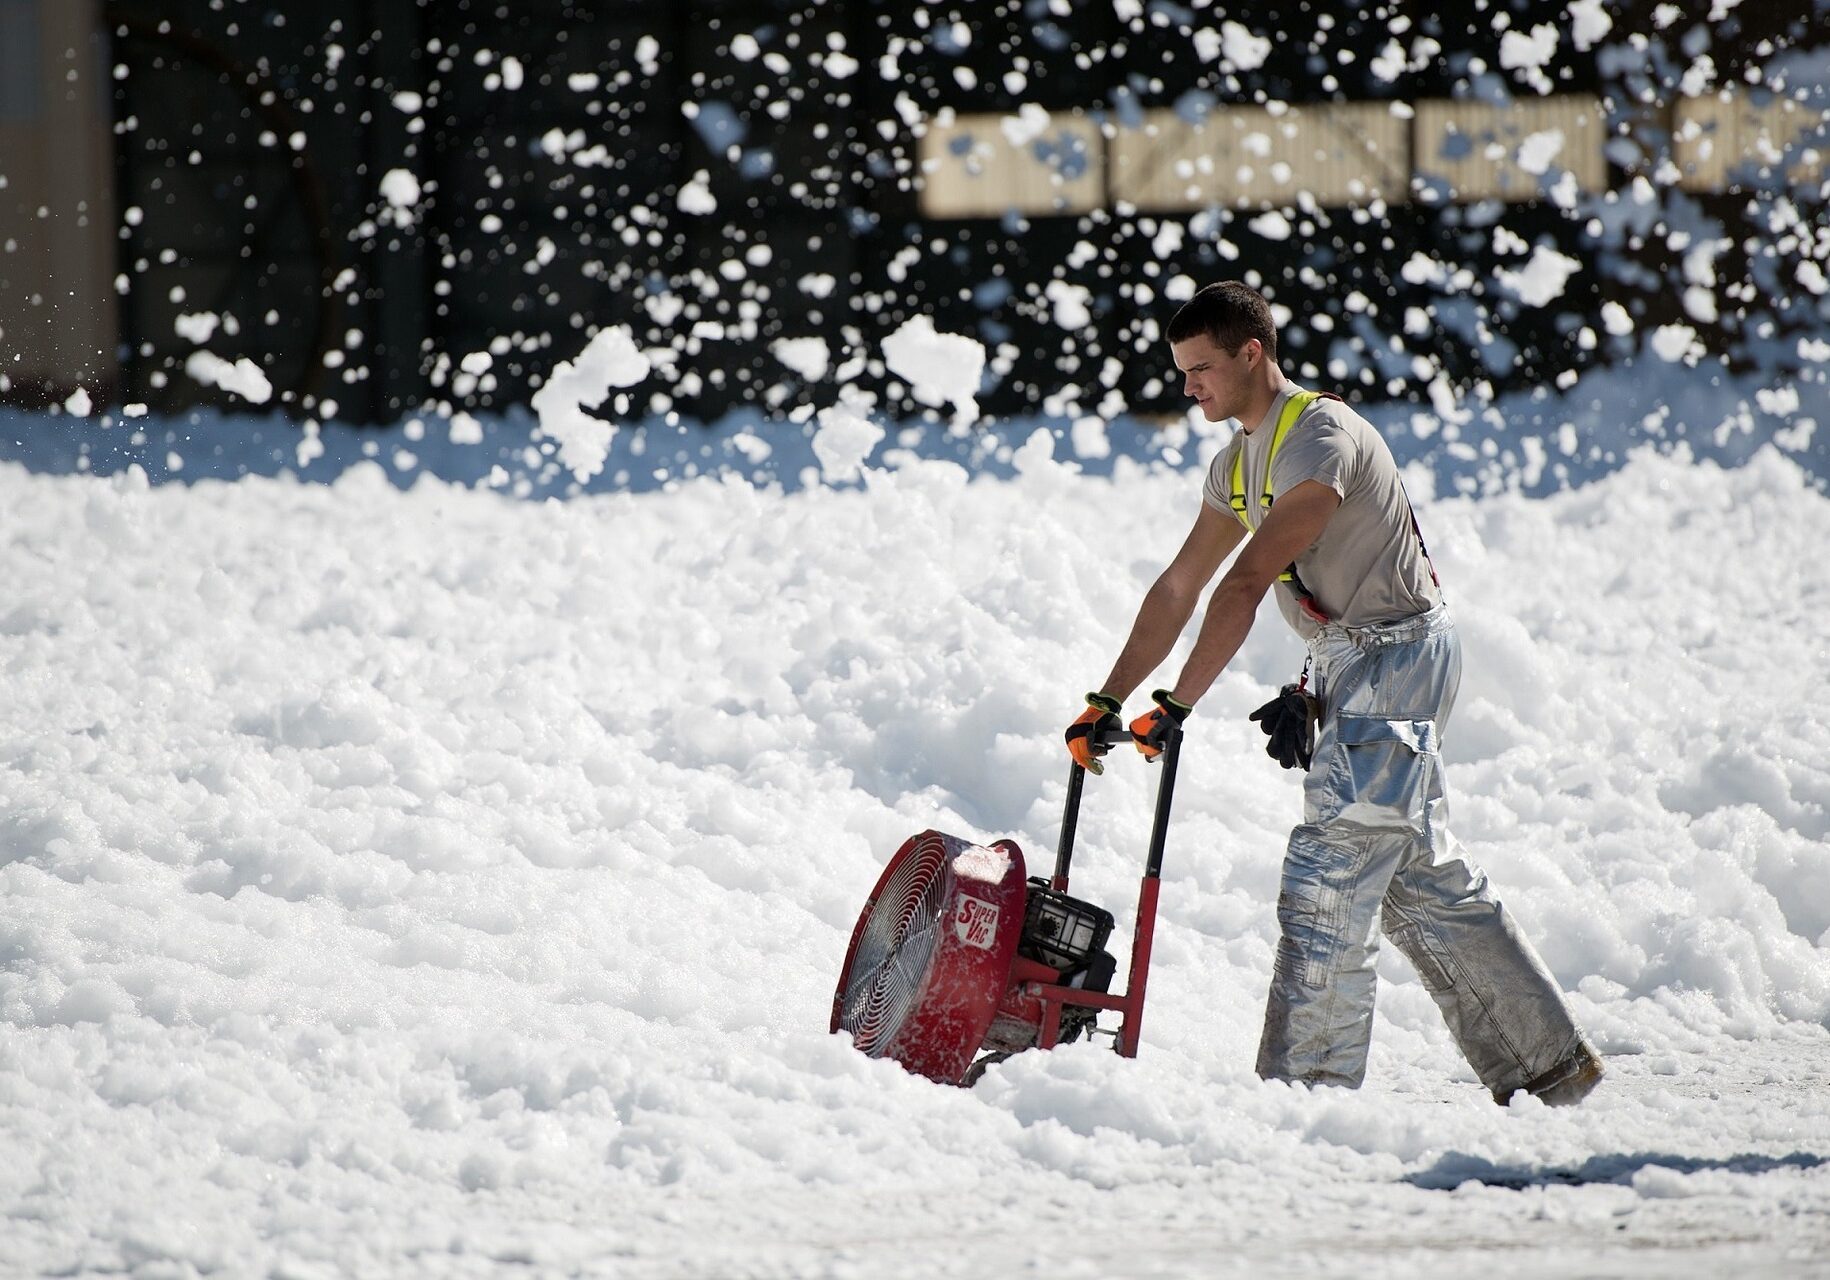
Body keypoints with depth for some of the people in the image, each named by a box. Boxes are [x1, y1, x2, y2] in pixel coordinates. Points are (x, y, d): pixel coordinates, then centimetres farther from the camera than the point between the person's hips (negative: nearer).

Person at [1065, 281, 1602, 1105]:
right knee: (1425, 881, 12)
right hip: (1350, 666, 10)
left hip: (1396, 657, -10)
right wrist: (1108, 701, 9)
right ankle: (1548, 1062, 18)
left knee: (1329, 876, -11)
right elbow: (1179, 588, 14)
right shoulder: (1238, 463, 10)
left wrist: (1176, 706, -31)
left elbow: (1246, 586, -27)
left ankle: (1307, 1086, -9)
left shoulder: (1321, 438, -21)